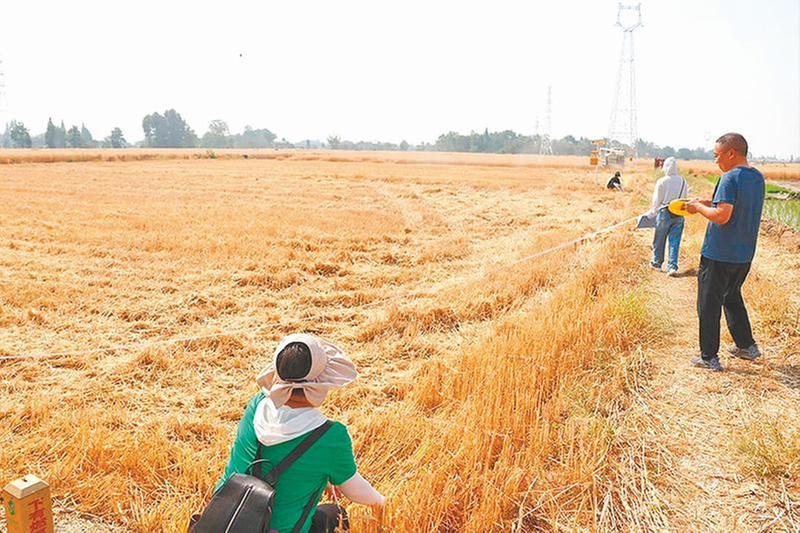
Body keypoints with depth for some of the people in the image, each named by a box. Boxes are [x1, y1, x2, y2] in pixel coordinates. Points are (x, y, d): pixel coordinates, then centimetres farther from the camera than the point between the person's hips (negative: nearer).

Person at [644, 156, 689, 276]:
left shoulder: (661, 182, -9)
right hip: (679, 214, 3)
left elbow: (657, 201, -5)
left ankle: (657, 263, 23)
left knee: (659, 240, 12)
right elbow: (685, 198, 6)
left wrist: (651, 214, 7)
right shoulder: (683, 181, 1)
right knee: (675, 241, 4)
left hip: (665, 213, -3)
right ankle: (672, 266, -1)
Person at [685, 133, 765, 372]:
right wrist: (711, 202, 11)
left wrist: (698, 207, -10)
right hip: (744, 255, 8)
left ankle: (709, 358, 10)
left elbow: (722, 216, -25)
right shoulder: (758, 178, 8)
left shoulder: (730, 179, -18)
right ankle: (747, 346, 32)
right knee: (732, 298, 26)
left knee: (709, 305, 3)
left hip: (718, 255, -8)